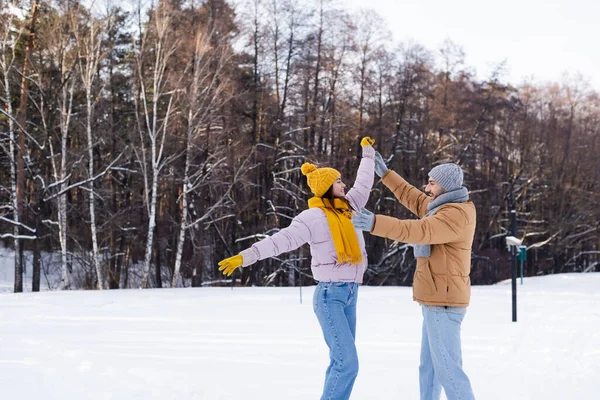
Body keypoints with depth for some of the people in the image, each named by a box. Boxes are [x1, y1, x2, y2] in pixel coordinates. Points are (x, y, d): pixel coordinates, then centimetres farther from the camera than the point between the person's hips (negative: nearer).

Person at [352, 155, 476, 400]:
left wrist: (375, 224, -40)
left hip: (443, 301, -11)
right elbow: (415, 200, 26)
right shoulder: (448, 206, 13)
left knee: (447, 368, -9)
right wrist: (385, 175, 28)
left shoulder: (456, 215, -19)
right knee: (429, 366, 18)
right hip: (439, 299, 11)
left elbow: (420, 231, -33)